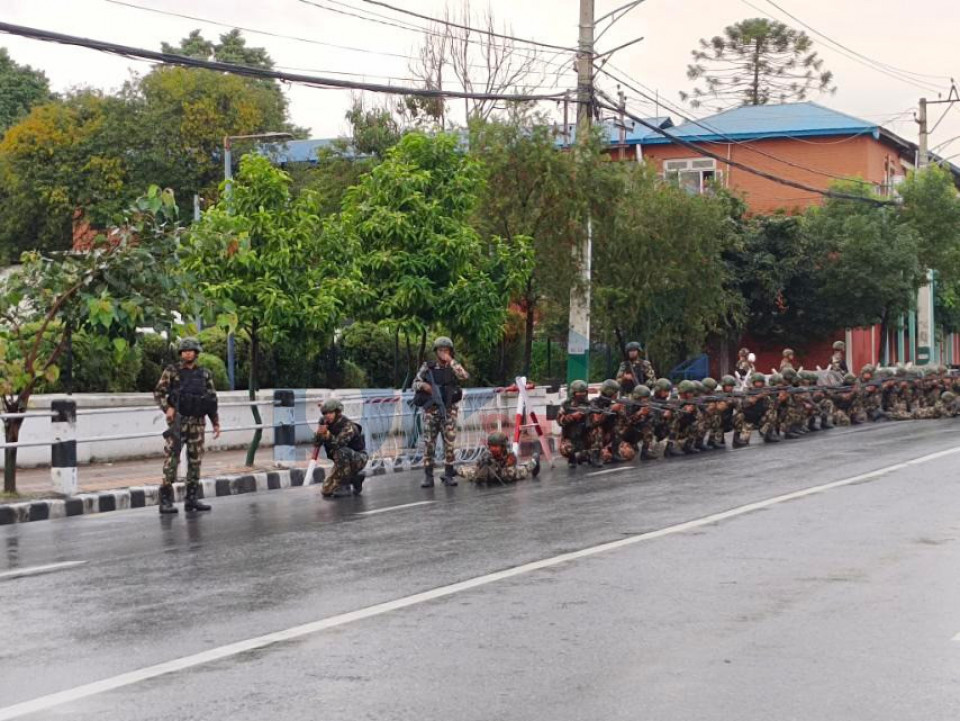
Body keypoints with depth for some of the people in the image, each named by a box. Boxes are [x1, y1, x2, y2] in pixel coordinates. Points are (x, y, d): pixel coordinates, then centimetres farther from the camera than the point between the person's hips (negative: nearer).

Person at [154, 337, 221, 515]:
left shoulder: (205, 374, 10)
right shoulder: (171, 371, 0)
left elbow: (212, 400, 13)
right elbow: (158, 393, -3)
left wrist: (216, 422, 9)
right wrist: (167, 408, -20)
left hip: (198, 422, 4)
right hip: (178, 421, -4)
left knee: (195, 460, 6)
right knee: (171, 459, -8)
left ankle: (192, 498, 13)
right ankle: (165, 500, -6)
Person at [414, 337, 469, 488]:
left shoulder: (453, 367, 6)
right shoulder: (427, 367, 5)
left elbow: (465, 376, -14)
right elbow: (415, 383, 6)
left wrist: (450, 361, -15)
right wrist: (424, 385, -15)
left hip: (449, 411, 0)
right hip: (431, 410, 0)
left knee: (450, 443, -1)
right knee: (429, 443, -2)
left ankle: (449, 474, 7)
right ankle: (428, 476, 1)